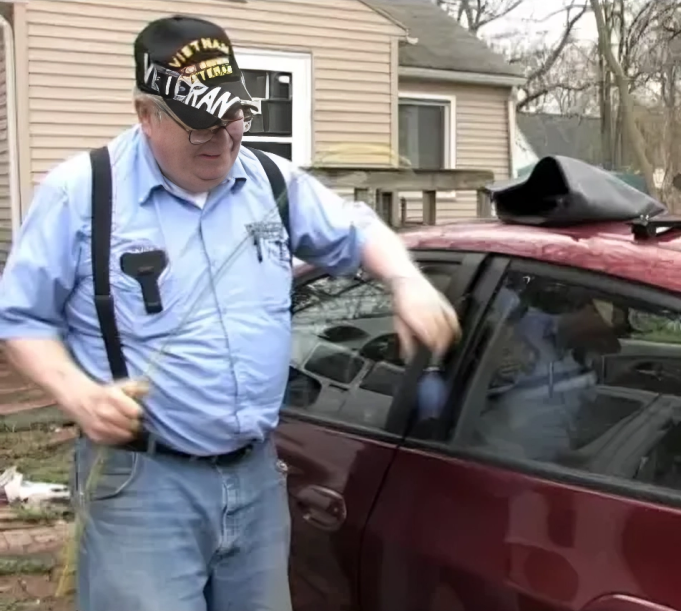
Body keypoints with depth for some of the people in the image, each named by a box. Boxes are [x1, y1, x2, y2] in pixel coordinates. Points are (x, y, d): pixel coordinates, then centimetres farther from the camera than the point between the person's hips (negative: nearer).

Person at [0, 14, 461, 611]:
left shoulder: (274, 181, 6)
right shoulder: (81, 192, -7)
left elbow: (356, 231, 19)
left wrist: (407, 283, -2)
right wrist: (76, 392, -18)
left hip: (258, 473, 5)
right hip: (142, 482, -4)